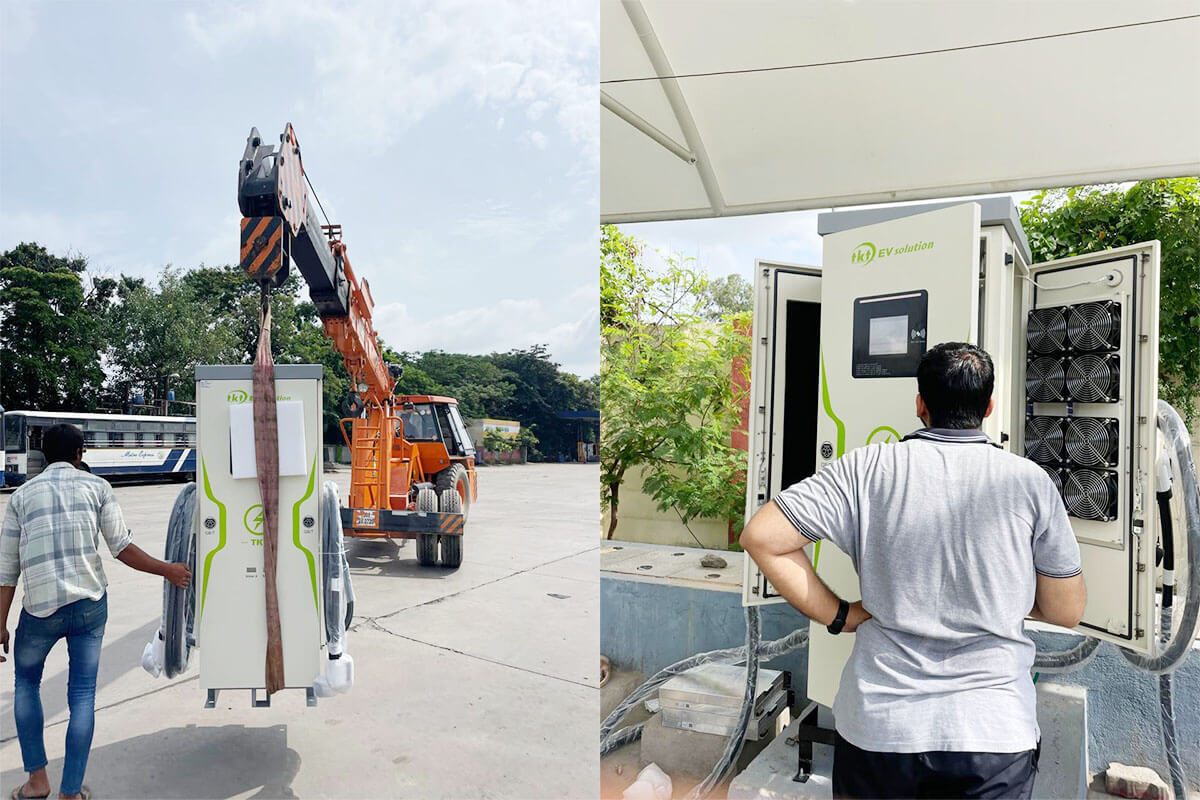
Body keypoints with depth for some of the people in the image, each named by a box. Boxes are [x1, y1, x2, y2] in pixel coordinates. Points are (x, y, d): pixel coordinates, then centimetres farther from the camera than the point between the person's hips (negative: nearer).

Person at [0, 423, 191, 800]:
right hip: (89, 604, -1)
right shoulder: (97, 486, 3)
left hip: (40, 609, 1)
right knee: (82, 695, 9)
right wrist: (167, 570, 9)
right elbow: (121, 546, -2)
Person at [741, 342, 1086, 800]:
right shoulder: (1030, 481, -6)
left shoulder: (866, 468, -8)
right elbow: (1067, 611, 3)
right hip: (995, 733, 0)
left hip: (876, 727, 1)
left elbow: (761, 537, -12)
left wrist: (839, 616, -4)